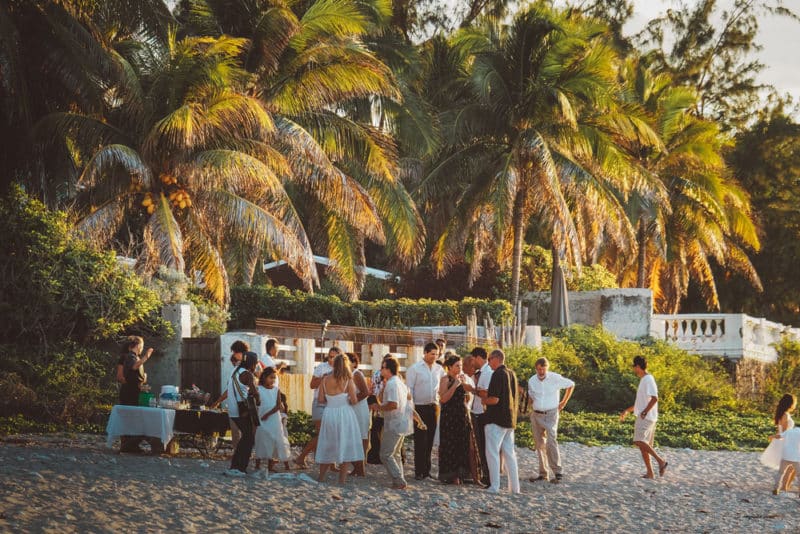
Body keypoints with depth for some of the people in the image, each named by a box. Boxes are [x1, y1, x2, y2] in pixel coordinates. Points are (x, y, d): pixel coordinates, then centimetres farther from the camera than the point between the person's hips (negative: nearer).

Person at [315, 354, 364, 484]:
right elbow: (354, 400, -11)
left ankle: (322, 476, 19)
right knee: (344, 444, 5)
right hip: (344, 414, -3)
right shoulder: (347, 380, -9)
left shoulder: (325, 380, -1)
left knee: (328, 445, 14)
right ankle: (342, 477, 5)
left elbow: (321, 400, -1)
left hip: (329, 413, 3)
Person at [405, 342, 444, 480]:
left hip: (434, 407, 4)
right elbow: (409, 389, -6)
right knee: (420, 440, -3)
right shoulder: (414, 369, -4)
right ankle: (419, 471, 2)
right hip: (420, 408, -4)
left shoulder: (439, 369, 8)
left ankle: (427, 469, 17)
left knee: (430, 440, 9)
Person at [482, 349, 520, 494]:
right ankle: (515, 487, 11)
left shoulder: (498, 374, -14)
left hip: (496, 419, -8)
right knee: (509, 453, 11)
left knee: (492, 452, -3)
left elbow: (494, 399, -21)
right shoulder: (511, 374, 12)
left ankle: (494, 486, -6)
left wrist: (483, 400, -1)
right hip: (510, 419, 8)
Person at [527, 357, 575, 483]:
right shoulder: (531, 381, 3)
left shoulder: (555, 378, -9)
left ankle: (557, 472, -18)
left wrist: (564, 402, 7)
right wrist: (532, 407, 11)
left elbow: (571, 385, 6)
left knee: (551, 442, -19)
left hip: (551, 415, -4)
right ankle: (543, 473, 15)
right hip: (536, 415, 4)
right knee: (540, 444, 7)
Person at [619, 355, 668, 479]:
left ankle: (661, 461, -17)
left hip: (647, 417, -10)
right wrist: (627, 411, 29)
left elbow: (654, 398, -21)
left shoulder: (648, 379, -11)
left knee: (639, 441, -19)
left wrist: (645, 412, -23)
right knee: (643, 444, 6)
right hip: (642, 417, 10)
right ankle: (650, 473, 6)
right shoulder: (643, 380, 19)